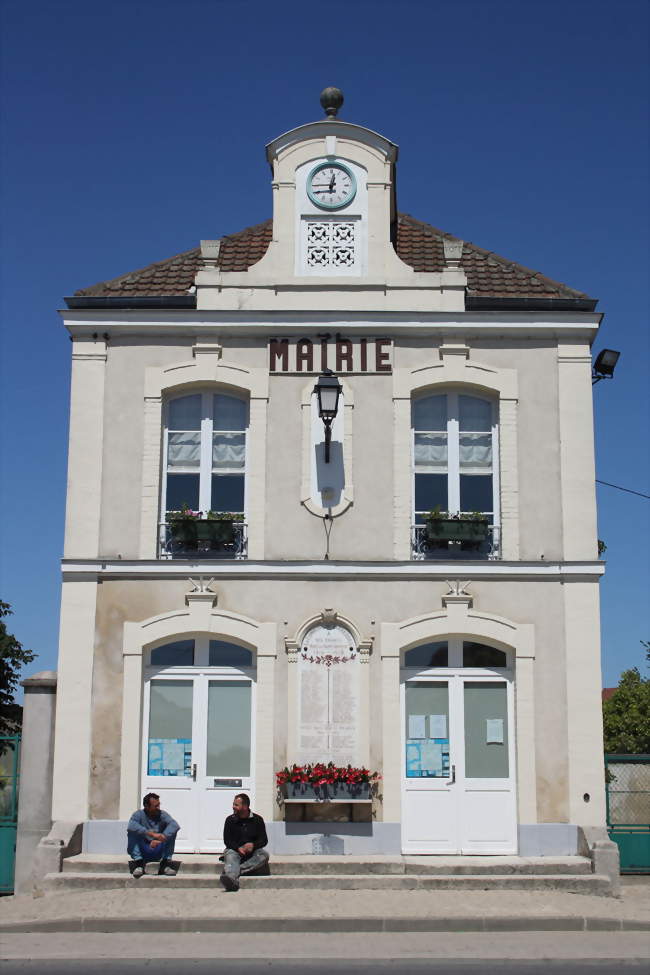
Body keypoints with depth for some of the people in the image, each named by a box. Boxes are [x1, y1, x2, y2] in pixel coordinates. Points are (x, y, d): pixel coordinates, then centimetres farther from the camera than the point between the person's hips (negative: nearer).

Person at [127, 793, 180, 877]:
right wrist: (152, 834, -39)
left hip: (158, 852, 2)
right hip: (142, 851, -2)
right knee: (132, 832, -24)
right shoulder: (139, 814, -6)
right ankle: (139, 864, -24)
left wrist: (159, 839, -36)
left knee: (171, 831, -17)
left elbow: (175, 825, -22)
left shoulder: (162, 814, -1)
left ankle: (165, 864, -17)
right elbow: (131, 826, -30)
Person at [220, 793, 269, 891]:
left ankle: (233, 871, -40)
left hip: (252, 851, 1)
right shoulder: (230, 820, 7)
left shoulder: (257, 819, 7)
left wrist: (253, 845, -19)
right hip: (234, 850, -1)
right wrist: (239, 848, -18)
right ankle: (232, 879, -64)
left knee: (264, 855, -29)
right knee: (230, 855, -34)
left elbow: (264, 840, 3)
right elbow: (227, 840, 1)